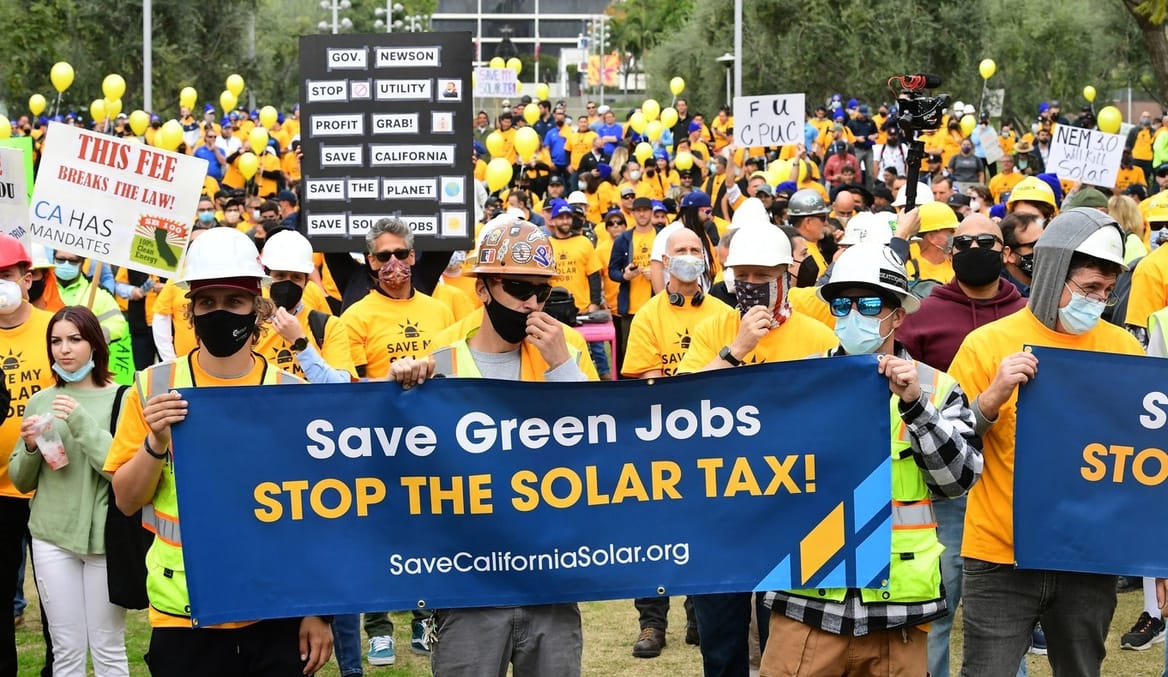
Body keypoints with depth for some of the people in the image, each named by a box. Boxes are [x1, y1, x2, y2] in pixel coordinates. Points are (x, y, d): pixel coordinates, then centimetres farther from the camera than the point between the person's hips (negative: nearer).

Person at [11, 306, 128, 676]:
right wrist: (29, 447, -6)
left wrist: (83, 424, -21)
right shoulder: (40, 402, 9)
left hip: (104, 535, -3)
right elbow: (22, 482, 14)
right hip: (51, 538, 3)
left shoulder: (119, 398, -4)